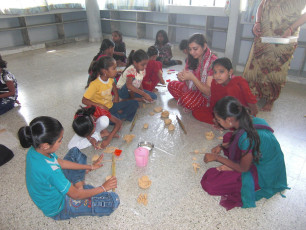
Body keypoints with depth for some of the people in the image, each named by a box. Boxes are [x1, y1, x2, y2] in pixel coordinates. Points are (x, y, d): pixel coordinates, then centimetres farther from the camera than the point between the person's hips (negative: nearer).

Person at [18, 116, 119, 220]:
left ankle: (78, 184, 5)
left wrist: (90, 167, 6)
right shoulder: (50, 170, -41)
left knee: (75, 152, 14)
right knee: (113, 200, -19)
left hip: (53, 187, 8)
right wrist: (103, 187, -13)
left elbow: (60, 162, 2)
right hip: (58, 209, -8)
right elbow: (76, 195, -27)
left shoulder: (35, 150, -16)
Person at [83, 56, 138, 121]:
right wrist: (99, 105, -28)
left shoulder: (110, 79, -4)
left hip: (111, 106, 6)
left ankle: (119, 117, -9)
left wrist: (116, 101, 1)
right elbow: (84, 100, -22)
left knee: (134, 103, 0)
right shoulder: (95, 84, -24)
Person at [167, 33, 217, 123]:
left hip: (208, 97, -8)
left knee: (186, 100, -33)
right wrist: (181, 77, -20)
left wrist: (192, 77, -34)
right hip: (194, 90, 8)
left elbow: (209, 92, -26)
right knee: (172, 85, 1)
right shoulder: (192, 58, -2)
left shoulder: (212, 62, -24)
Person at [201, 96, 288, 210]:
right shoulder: (249, 119, -12)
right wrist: (222, 146, -1)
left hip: (263, 176, -8)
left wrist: (217, 157, -12)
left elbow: (243, 169, -19)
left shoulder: (246, 138, -35)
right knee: (229, 137, 15)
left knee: (209, 182, -17)